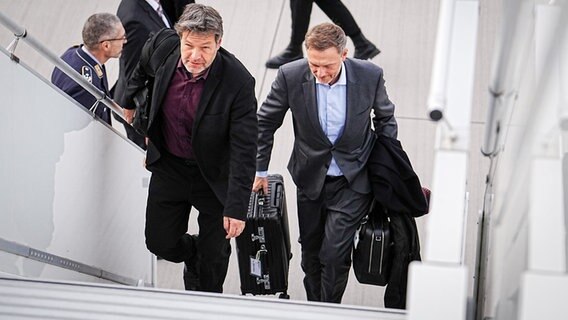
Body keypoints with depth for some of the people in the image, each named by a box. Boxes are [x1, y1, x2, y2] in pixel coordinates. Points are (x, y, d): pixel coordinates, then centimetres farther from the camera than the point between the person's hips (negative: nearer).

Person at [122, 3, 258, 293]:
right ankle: (192, 256, 48)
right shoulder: (163, 45, -18)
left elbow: (244, 150, -25)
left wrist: (236, 207, -26)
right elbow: (143, 65, 10)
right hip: (169, 165, 3)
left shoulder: (238, 82, -29)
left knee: (214, 256, 12)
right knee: (161, 242, 12)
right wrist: (130, 99, 26)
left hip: (214, 175, -3)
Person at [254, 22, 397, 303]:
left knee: (334, 254, -9)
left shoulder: (370, 75, -17)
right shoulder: (290, 76, -17)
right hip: (310, 178, 2)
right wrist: (260, 170, 3)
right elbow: (265, 122, -1)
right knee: (311, 254, 16)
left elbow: (385, 119, 3)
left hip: (353, 180, -2)